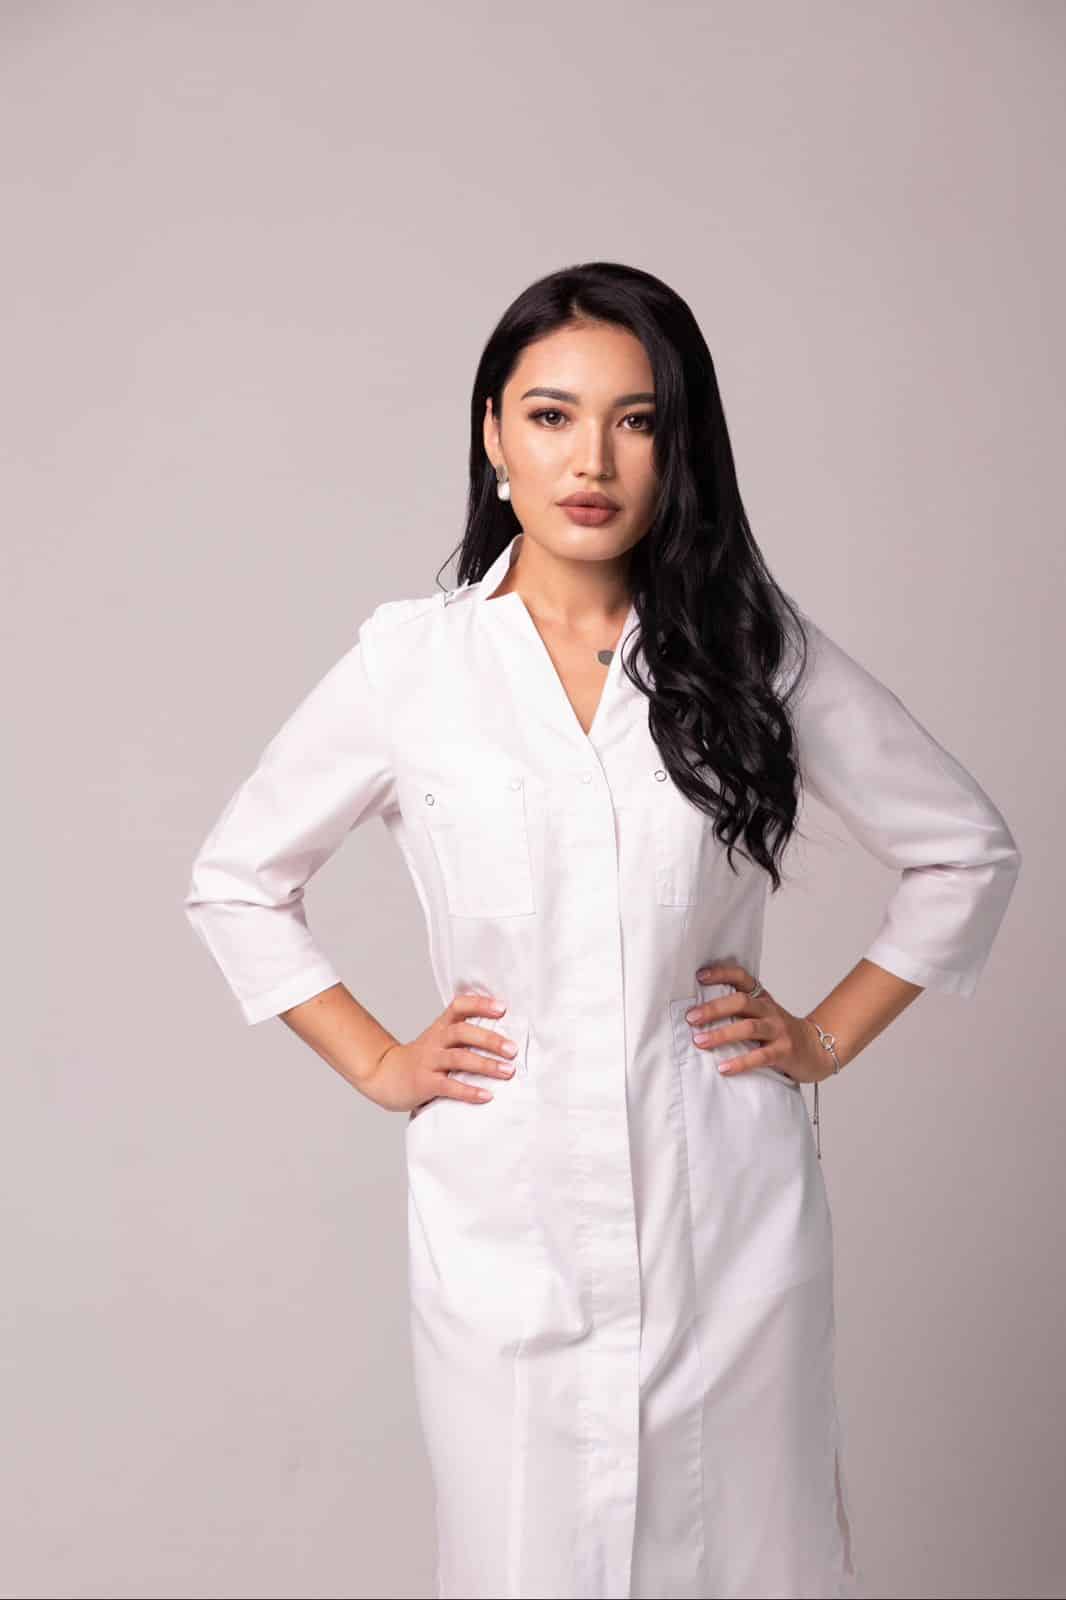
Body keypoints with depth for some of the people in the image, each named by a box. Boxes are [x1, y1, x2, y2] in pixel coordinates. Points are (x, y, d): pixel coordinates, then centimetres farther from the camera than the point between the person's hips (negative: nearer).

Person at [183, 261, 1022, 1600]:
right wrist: (378, 1064, 3)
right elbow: (233, 883, 9)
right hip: (505, 1223, 0)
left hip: (726, 1215, 1)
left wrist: (826, 1037, 4)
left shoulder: (756, 646, -1)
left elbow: (965, 853, 9)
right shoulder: (408, 662, -1)